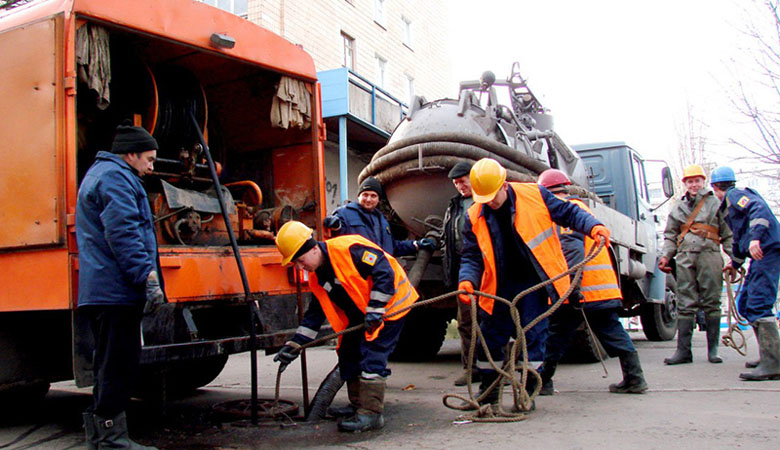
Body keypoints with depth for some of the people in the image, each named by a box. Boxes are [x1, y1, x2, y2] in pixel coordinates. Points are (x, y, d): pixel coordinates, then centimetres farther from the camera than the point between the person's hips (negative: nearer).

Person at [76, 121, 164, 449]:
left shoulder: (98, 174, 27)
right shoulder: (115, 177, -9)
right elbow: (123, 234, -21)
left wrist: (144, 275, 29)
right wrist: (148, 276, -23)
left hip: (100, 290, 11)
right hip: (116, 290, -11)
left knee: (111, 367, 16)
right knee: (118, 367, -6)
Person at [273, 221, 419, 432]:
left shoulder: (348, 248, -26)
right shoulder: (316, 277, 2)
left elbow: (385, 272, -27)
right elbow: (315, 313, 10)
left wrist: (375, 310, -26)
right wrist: (294, 344, 4)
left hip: (390, 303, -10)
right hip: (361, 315, 10)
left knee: (372, 356, -15)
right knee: (349, 353, 13)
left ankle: (371, 413, -10)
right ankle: (359, 405, 26)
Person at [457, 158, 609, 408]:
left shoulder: (534, 194, -8)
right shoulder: (475, 217, -1)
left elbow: (569, 213, 0)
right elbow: (472, 256, 1)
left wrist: (593, 226, -16)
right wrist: (467, 280, -17)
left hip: (534, 282, -3)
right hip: (501, 286, 3)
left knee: (533, 335, -3)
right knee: (490, 337, 7)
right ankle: (488, 389, 24)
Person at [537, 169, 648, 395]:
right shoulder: (580, 206, 24)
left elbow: (572, 249, -20)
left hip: (578, 289, -8)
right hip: (604, 287, 9)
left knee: (556, 334, 1)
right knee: (612, 332, 11)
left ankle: (542, 381, 7)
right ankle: (634, 378, 10)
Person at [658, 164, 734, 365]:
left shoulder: (715, 203, 14)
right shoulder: (677, 207, 21)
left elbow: (727, 234, 9)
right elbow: (670, 236, 19)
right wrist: (665, 255, 3)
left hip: (709, 254, -2)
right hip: (685, 257, 2)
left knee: (711, 302, -2)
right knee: (685, 304, -2)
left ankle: (713, 350, 6)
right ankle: (683, 350, -2)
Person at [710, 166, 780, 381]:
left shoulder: (735, 195, -2)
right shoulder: (729, 204, 27)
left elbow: (759, 209, -22)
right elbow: (739, 236, 39)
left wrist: (756, 237, -36)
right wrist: (736, 262, 51)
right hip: (761, 254, 10)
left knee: (758, 306, -17)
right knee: (745, 305, 13)